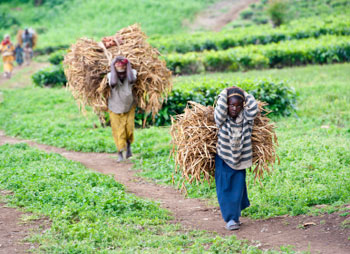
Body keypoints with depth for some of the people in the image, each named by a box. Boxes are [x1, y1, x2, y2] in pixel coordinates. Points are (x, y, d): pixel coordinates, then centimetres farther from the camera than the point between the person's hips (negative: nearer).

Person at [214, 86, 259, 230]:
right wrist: (224, 94, -15)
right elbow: (220, 110, -28)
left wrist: (245, 95, -8)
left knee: (238, 189, 7)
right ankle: (230, 218, 4)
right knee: (225, 189, -2)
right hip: (223, 159, -2)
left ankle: (235, 216, 22)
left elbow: (254, 109, -20)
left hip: (240, 160, 2)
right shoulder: (222, 119, -10)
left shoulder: (245, 118, -4)